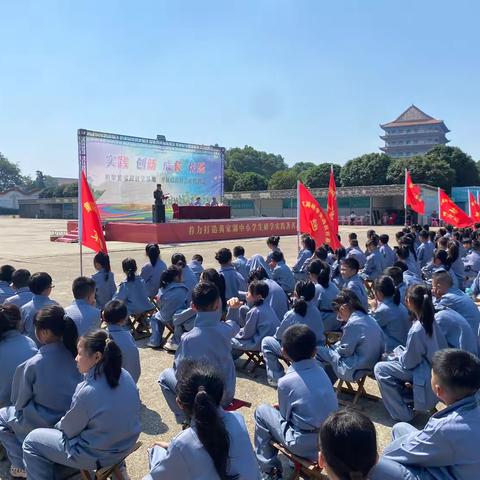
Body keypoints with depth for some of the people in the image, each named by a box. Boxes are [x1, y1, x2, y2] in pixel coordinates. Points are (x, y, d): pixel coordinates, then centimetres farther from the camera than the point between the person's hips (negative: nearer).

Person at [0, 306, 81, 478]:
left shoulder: (32, 365, -22)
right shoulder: (72, 353, -10)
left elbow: (20, 402, -7)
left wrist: (17, 408, 16)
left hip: (45, 424, -5)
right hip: (73, 419, 6)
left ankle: (22, 465, 15)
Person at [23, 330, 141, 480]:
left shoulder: (87, 391, -29)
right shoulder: (125, 375, -10)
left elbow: (69, 430, -14)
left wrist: (59, 425, 11)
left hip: (99, 455, -7)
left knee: (31, 441, 9)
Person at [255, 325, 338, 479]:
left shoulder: (286, 381, -15)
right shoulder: (321, 371, 1)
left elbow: (285, 416, -2)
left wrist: (279, 407, 19)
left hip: (305, 445, -6)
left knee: (262, 411, 11)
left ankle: (268, 467, 20)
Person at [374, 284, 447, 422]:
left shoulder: (417, 330, -30)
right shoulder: (431, 320, -7)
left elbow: (408, 363, -21)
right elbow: (443, 345, 6)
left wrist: (397, 351, 1)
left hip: (426, 375, -8)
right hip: (434, 367, 8)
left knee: (380, 369, -5)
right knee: (392, 360, 19)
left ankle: (403, 414, 5)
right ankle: (409, 398, 20)